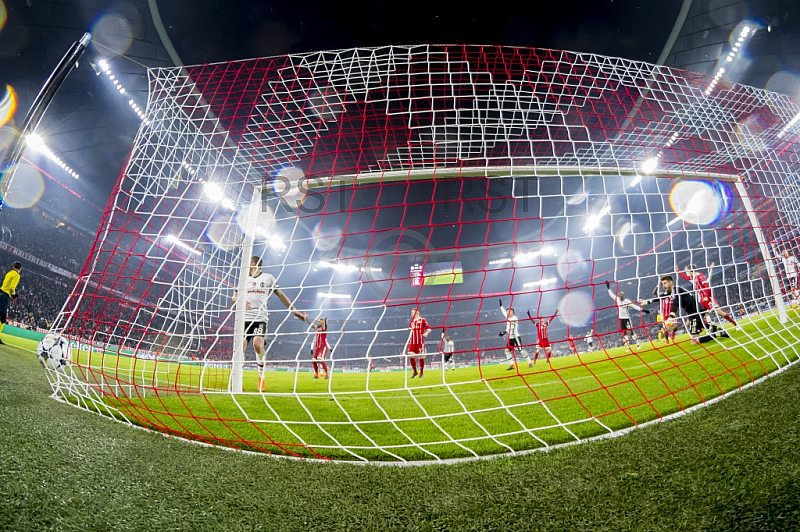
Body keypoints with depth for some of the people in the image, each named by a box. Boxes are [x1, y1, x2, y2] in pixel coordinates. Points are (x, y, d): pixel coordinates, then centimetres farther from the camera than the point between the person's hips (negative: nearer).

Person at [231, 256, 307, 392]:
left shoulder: (268, 278, 10)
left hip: (260, 318, -3)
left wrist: (294, 311, 13)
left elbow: (281, 295, 15)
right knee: (240, 347, -4)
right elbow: (234, 297, 21)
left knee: (257, 344, -23)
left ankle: (261, 378, -7)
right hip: (244, 318, 4)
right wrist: (239, 301, -4)